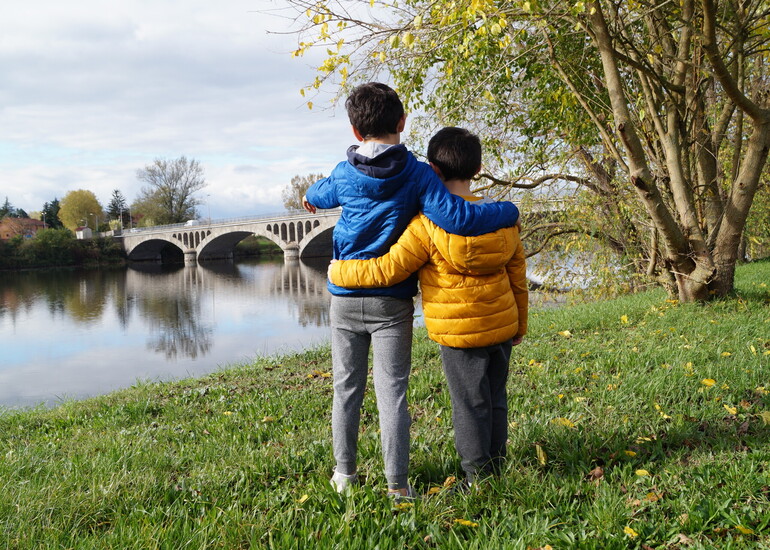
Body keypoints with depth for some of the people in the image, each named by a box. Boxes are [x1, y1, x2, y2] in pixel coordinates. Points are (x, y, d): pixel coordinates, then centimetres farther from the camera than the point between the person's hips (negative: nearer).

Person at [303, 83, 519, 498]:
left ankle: (344, 473, 23)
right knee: (391, 391, 1)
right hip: (392, 302, -2)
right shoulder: (416, 174, -10)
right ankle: (397, 484, 5)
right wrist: (508, 211, -4)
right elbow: (457, 218, -21)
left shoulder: (343, 175, 0)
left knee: (346, 388, 13)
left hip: (345, 299, 3)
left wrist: (310, 196, 49)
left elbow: (321, 194, 24)